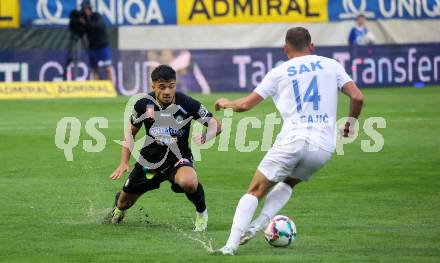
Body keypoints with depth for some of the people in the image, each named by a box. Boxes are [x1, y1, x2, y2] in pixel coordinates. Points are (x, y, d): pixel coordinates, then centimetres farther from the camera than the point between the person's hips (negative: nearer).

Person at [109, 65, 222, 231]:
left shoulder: (187, 103, -19)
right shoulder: (144, 104, -13)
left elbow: (216, 125, -12)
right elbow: (131, 132, 4)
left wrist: (204, 137, -34)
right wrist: (124, 162, -4)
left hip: (179, 157, -3)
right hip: (150, 159, 3)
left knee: (188, 181, -38)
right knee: (125, 202, 13)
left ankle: (202, 214, -5)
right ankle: (119, 205, 56)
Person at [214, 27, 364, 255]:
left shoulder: (279, 72, 10)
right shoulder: (331, 65, 14)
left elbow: (245, 104, 11)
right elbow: (357, 97, 4)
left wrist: (225, 103, 32)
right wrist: (350, 123, 23)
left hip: (292, 140, -3)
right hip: (324, 147, 3)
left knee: (255, 192, 7)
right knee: (288, 183, 28)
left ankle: (231, 244, -9)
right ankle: (259, 223, 4)